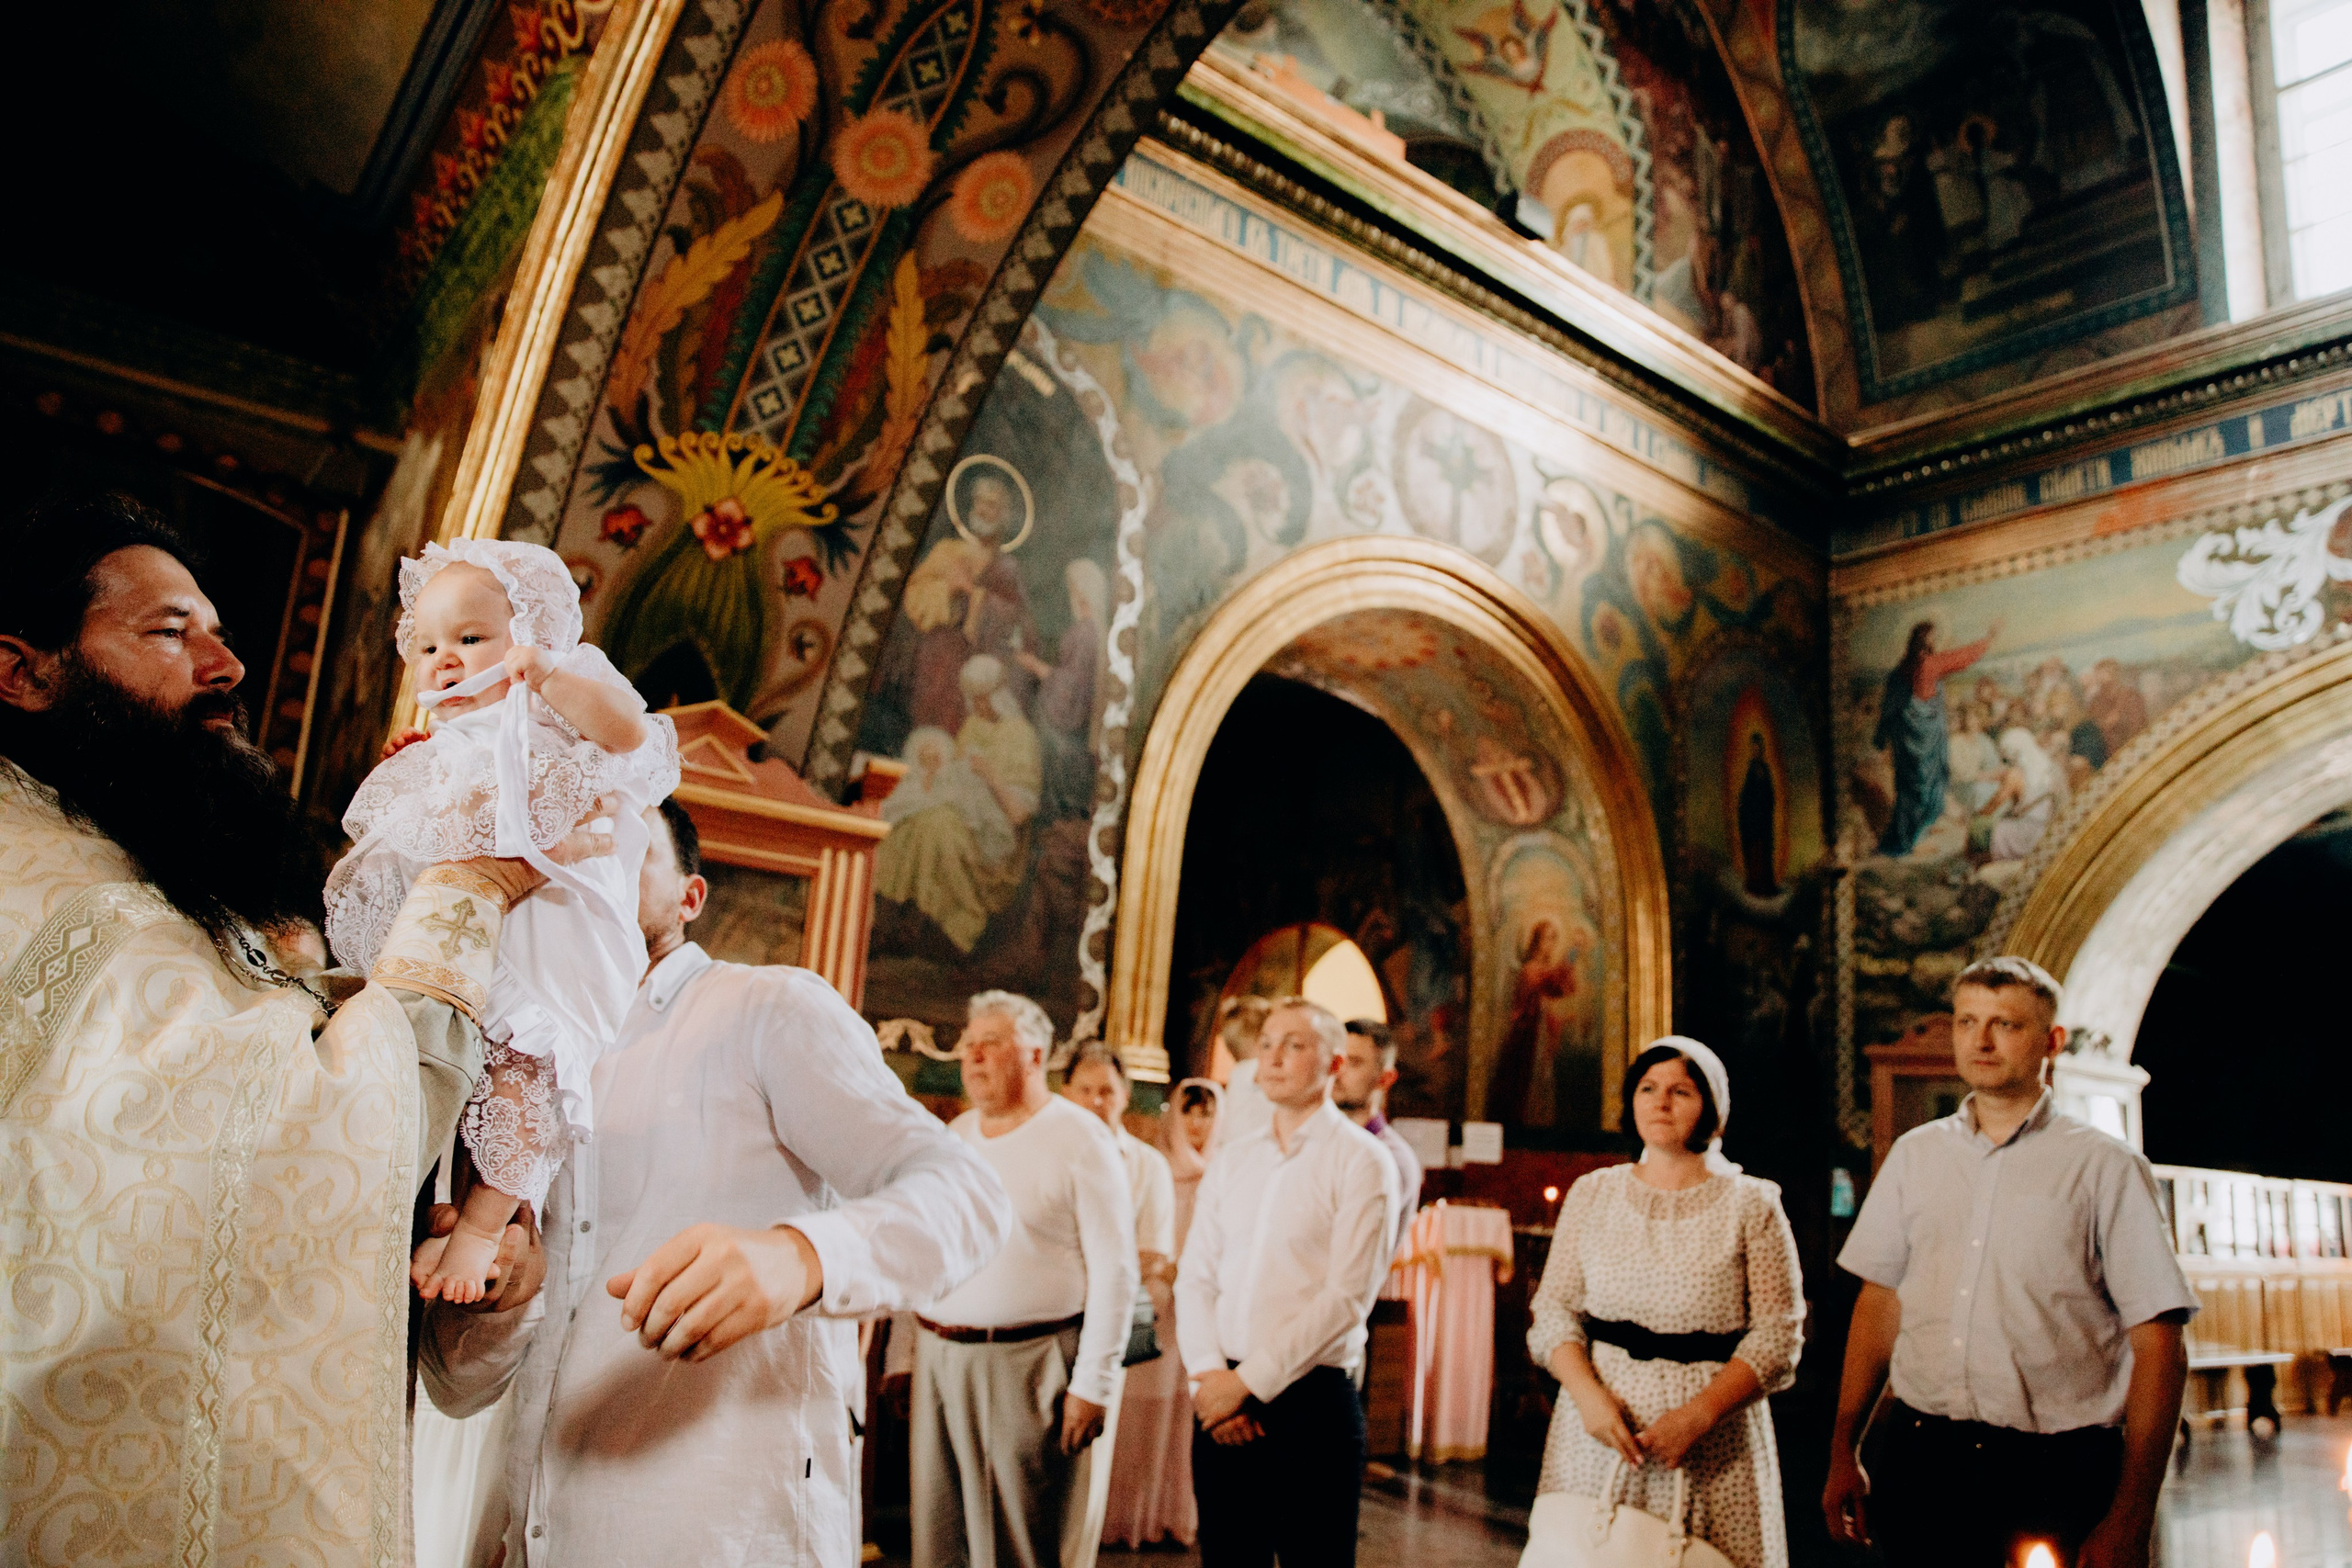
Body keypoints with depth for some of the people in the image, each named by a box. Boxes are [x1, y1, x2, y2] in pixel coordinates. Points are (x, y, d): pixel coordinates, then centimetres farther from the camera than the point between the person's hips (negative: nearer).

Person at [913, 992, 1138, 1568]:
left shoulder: (1080, 1140, -7)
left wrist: (1093, 1385, -13)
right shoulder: (954, 1136, 11)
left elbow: (1114, 1270, -10)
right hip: (938, 1357, 6)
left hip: (1029, 1363, -5)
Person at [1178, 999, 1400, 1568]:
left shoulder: (1361, 1161, -5)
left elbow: (1346, 1297, -12)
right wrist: (1210, 1375, -8)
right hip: (1221, 1399, 5)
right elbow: (1194, 1279, 8)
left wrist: (1248, 1383, -13)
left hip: (1311, 1404, -4)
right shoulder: (1231, 1160, 11)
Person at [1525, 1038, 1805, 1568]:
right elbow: (1555, 1309, 6)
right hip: (1599, 1427, 2)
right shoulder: (1592, 1193, 7)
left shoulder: (1752, 1204, -1)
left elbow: (1778, 1333, -4)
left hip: (1711, 1444, -2)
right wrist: (1589, 1395, -11)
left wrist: (1700, 1415, -15)